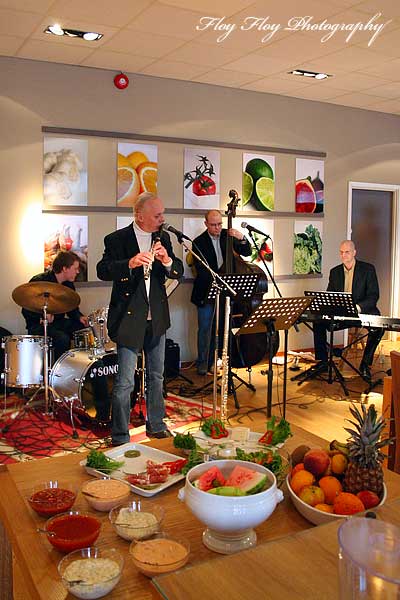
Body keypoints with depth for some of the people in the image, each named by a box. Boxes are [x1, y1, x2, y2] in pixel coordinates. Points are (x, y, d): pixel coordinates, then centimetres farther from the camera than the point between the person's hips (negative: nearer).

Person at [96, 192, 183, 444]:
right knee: (125, 383, -3)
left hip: (157, 319, 6)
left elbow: (179, 272, 3)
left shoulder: (163, 238, 7)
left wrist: (167, 260, -18)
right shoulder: (117, 239, -8)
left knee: (157, 376, 18)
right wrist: (130, 263, -35)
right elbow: (103, 271, -19)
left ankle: (156, 426, 34)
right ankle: (120, 438, 11)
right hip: (129, 319, -5)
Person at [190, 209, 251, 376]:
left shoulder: (227, 235, 4)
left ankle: (212, 361, 21)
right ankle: (202, 362, 16)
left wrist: (242, 238, -15)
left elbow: (247, 252, 3)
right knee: (205, 328, 1)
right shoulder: (199, 242, -8)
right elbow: (201, 270, -16)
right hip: (206, 291, -3)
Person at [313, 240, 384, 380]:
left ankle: (365, 364, -13)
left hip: (363, 312, -3)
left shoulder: (368, 269, -4)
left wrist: (359, 307, -30)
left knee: (377, 328, -33)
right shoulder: (334, 272, 9)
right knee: (318, 323, -19)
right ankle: (323, 361, -6)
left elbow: (374, 296, -11)